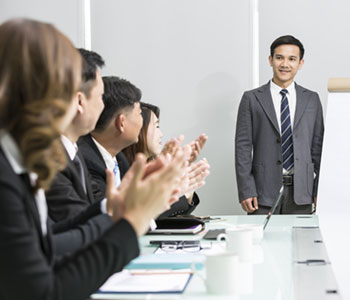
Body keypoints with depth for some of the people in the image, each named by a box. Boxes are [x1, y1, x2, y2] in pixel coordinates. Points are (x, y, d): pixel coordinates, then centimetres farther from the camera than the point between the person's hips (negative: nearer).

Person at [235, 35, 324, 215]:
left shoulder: (312, 99, 11)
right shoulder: (252, 99, 3)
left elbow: (317, 147, 11)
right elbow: (243, 147, 0)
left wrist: (319, 190, 4)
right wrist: (246, 191, -8)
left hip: (301, 193, 2)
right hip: (264, 191, -2)